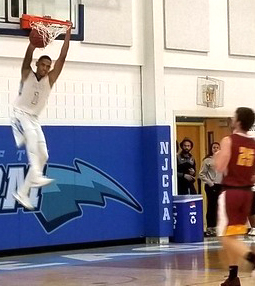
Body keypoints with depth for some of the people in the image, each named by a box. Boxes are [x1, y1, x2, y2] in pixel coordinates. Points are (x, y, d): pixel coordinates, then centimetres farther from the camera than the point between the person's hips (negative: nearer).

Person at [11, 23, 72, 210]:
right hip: (20, 114, -6)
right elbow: (29, 54, -21)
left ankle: (22, 193, 3)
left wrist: (68, 33, -10)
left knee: (43, 155, -2)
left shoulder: (50, 79, 4)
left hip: (34, 118, 6)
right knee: (32, 136, -36)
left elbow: (62, 57, -5)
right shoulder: (27, 74, -4)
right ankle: (36, 177, -49)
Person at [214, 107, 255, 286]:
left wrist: (217, 156, 2)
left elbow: (220, 167, -18)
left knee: (227, 237, -3)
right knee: (233, 235, 18)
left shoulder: (229, 140, -10)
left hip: (230, 192, -6)